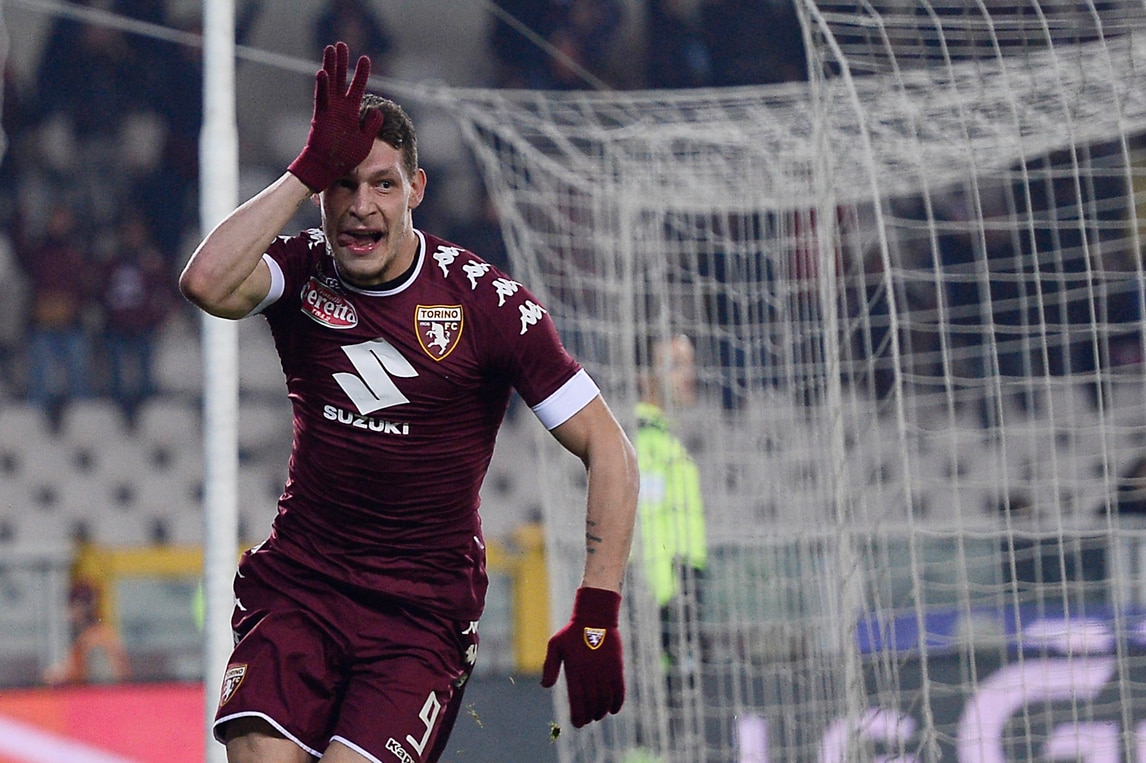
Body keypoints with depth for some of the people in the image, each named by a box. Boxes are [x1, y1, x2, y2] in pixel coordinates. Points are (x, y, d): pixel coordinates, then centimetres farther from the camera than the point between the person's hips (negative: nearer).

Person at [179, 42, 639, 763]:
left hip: (427, 604, -2)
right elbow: (208, 284, -25)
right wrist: (310, 170, -24)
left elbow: (608, 449, -7)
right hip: (297, 582, 2)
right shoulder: (302, 271, -1)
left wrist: (597, 616, -14)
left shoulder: (486, 302, -9)